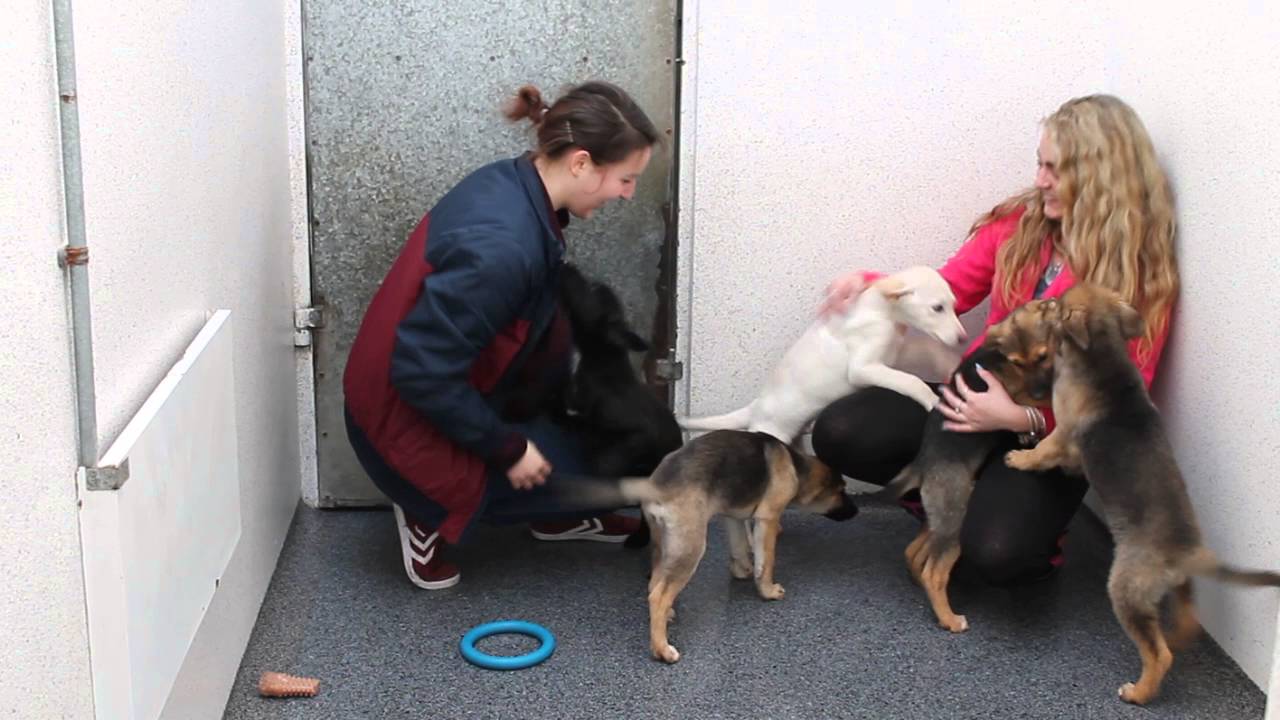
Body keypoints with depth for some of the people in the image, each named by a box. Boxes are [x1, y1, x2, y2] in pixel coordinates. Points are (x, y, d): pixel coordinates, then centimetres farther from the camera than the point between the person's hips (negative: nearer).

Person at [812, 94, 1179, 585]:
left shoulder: (1143, 274, -11)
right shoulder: (1017, 223, -2)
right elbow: (946, 290, 7)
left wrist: (1023, 417, -27)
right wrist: (871, 286, -12)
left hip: (1054, 434, -3)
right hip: (977, 394, 4)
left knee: (996, 553, -30)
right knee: (837, 434, -19)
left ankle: (1035, 525, 9)